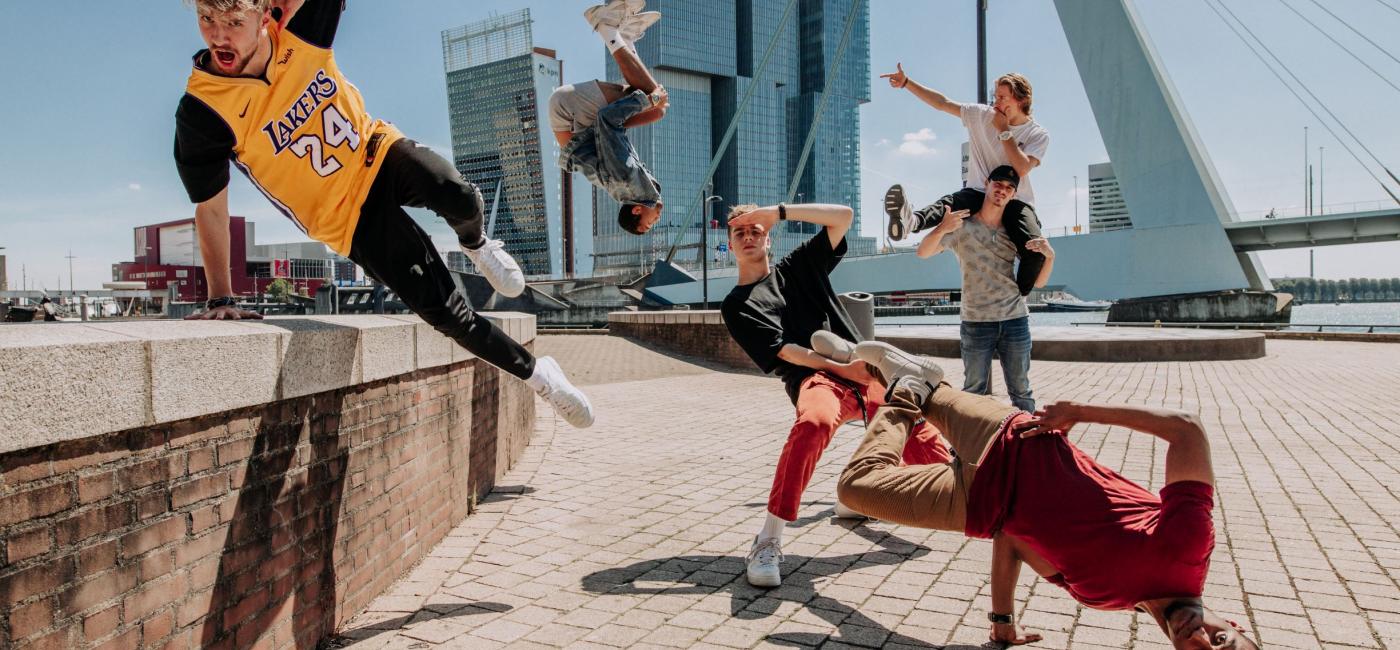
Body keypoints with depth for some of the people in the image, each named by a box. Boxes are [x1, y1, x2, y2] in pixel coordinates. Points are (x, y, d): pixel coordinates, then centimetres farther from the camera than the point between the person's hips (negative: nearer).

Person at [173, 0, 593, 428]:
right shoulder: (201, 112, -19)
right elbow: (210, 208, -10)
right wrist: (220, 299, -8)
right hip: (349, 219, -2)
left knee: (459, 199, -32)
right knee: (446, 313, -13)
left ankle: (474, 244, 7)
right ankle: (537, 375, 8)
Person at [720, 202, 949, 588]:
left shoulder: (799, 266, 22)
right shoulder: (736, 306, 11)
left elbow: (842, 216, 14)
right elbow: (782, 350, -3)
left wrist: (778, 212, 9)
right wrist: (840, 368, -15)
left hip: (865, 371, 4)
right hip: (815, 378, -4)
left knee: (926, 444, -11)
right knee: (814, 423, -41)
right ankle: (768, 543, -37)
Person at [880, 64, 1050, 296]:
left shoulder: (1039, 135, 0)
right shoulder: (981, 115, 7)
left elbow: (1021, 168, -17)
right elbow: (942, 103, 5)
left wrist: (1004, 131, -13)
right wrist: (906, 83, -1)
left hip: (1015, 201, -1)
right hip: (979, 193, 1)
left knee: (1035, 251, -27)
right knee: (946, 205, -34)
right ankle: (910, 221, -66)